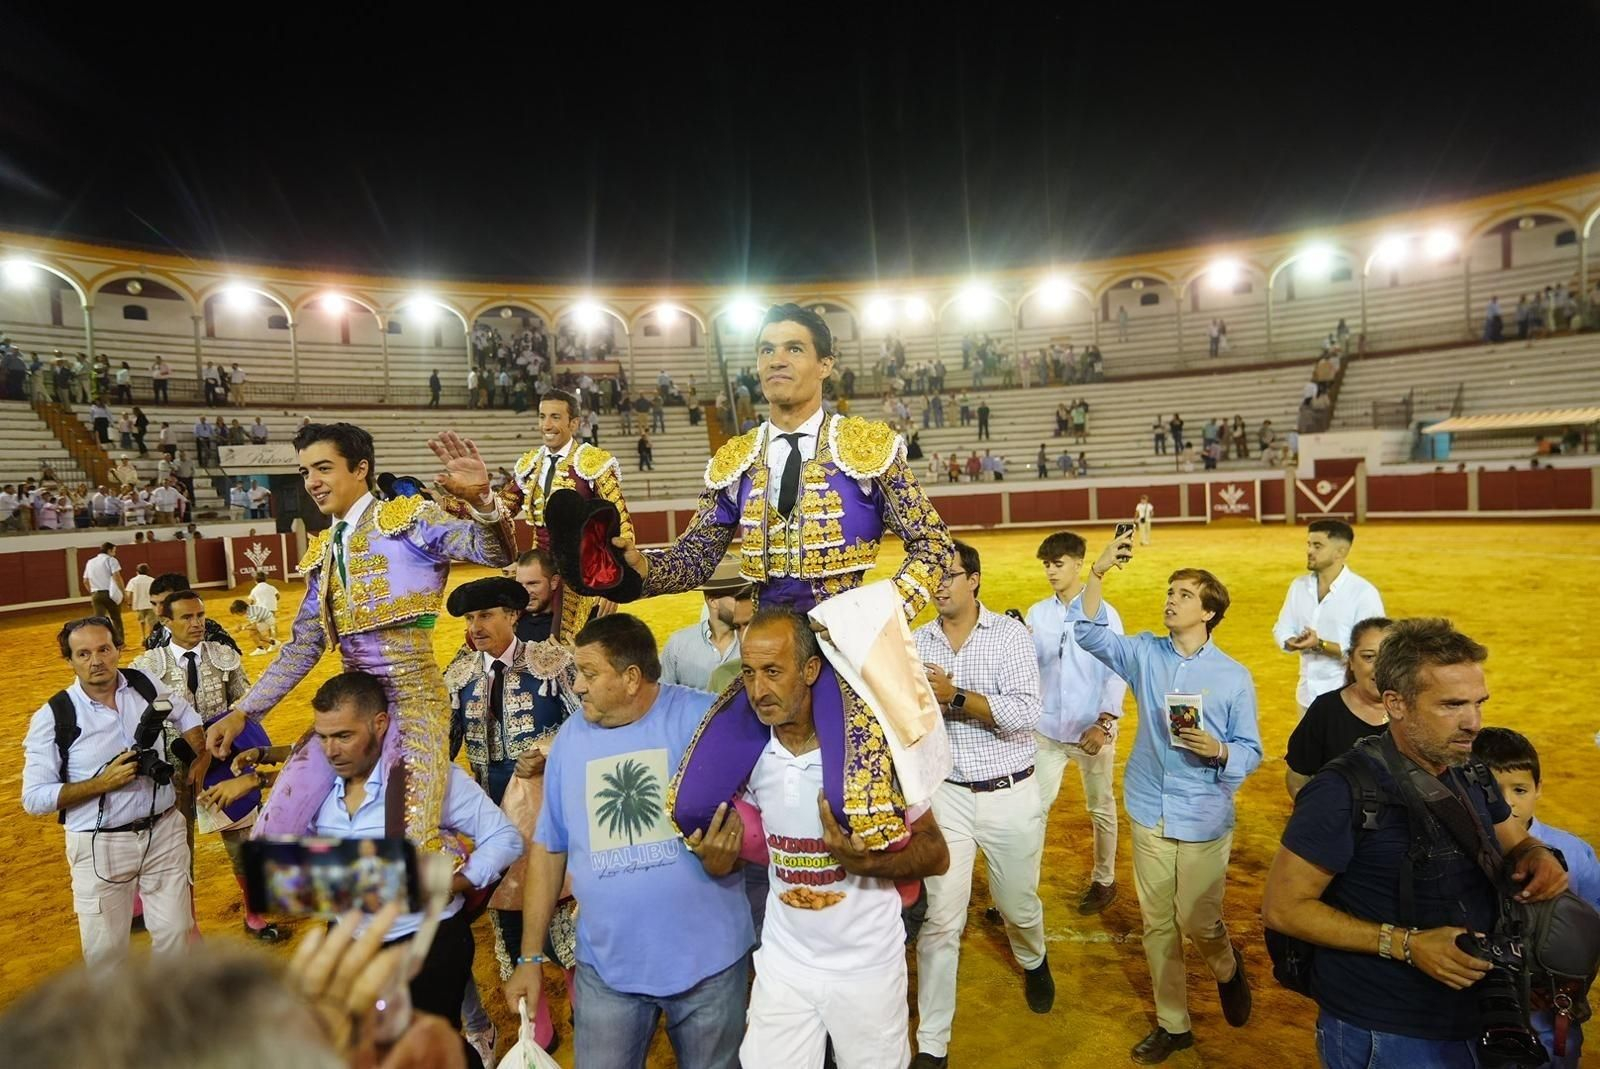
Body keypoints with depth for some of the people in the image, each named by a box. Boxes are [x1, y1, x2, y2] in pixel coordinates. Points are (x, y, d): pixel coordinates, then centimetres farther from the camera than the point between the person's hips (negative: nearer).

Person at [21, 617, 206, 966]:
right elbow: (34, 797, -11)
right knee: (105, 949, 10)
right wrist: (102, 783, -21)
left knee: (175, 933, 11)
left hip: (164, 832, 3)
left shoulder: (145, 685, -3)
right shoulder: (53, 717, -12)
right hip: (101, 846, -2)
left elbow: (184, 714, 18)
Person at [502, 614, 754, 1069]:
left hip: (708, 959, -2)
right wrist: (530, 955, 7)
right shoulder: (570, 737, 1)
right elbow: (548, 849, 6)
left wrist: (724, 850, -26)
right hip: (607, 966, 3)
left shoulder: (705, 718, -13)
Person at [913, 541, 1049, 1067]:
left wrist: (955, 696, -25)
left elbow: (1025, 715, -18)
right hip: (945, 795, 1)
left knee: (1018, 904, 19)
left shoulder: (1010, 634, -8)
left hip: (1010, 795, -1)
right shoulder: (916, 642, 0)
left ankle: (1034, 962, 54)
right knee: (939, 919, 0)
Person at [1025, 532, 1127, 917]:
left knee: (1100, 806, 14)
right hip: (1047, 729, 3)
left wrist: (1104, 724, -19)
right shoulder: (1037, 613, 3)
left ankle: (1104, 881, 32)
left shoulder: (1103, 613, -7)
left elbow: (1117, 672, -10)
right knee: (1035, 805, 5)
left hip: (1092, 730, -2)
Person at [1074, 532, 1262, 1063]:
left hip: (1203, 819, -3)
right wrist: (1098, 572, -22)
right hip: (1149, 813, 3)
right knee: (1157, 922, 13)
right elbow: (1090, 632, -11)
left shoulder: (1234, 676, -7)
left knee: (1199, 923, 7)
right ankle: (1172, 1023, 31)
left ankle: (1228, 970, 43)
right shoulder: (1145, 654, 0)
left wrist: (1217, 750, -25)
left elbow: (1251, 752, -4)